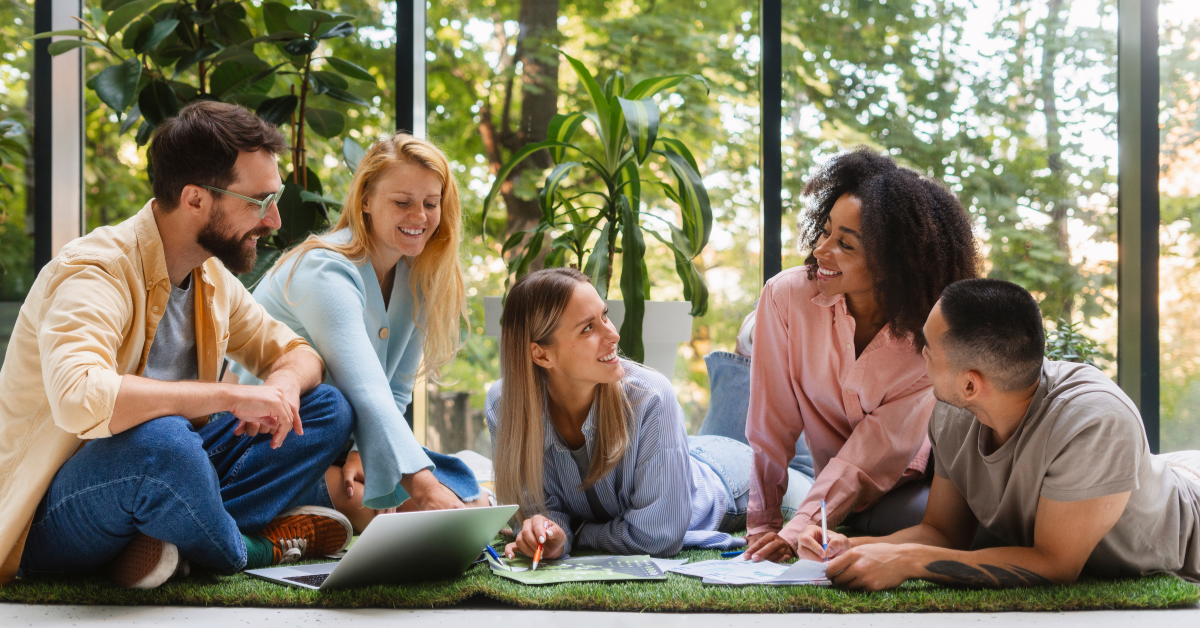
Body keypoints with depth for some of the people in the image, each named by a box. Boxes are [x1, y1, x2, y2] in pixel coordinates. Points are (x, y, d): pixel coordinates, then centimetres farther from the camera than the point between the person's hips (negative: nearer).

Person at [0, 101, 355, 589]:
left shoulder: (213, 278, 6)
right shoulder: (95, 272, -22)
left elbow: (297, 352, 16)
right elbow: (79, 400, -40)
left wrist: (284, 384, -10)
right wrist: (231, 396, -33)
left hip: (157, 475, 9)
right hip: (50, 520, -8)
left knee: (327, 409, 1)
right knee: (158, 440, -41)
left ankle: (172, 542, -16)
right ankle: (249, 551, -9)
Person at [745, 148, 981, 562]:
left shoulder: (931, 335, -19)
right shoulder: (788, 296, -17)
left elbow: (878, 451, -20)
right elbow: (773, 426, -11)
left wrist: (798, 530, -29)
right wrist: (763, 526, -11)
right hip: (837, 493, 2)